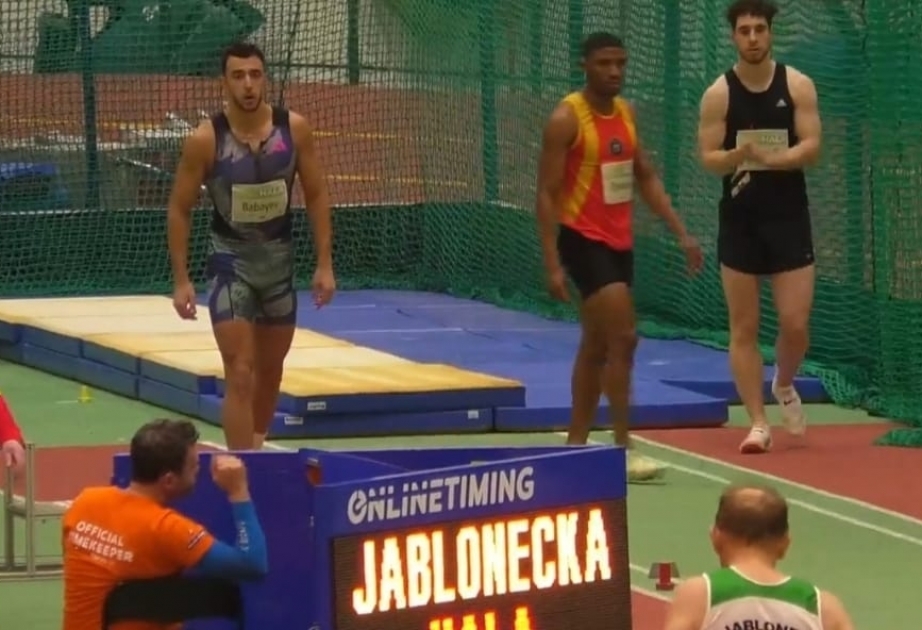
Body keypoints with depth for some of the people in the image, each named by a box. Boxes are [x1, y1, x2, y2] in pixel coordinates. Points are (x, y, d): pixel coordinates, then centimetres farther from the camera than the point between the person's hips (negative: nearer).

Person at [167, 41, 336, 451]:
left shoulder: (294, 129, -10)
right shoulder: (206, 139, -18)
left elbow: (316, 195, 0)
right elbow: (179, 209, -8)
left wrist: (324, 264, -3)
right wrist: (181, 279, -10)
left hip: (279, 256, 4)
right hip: (231, 259, -4)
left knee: (271, 369, 19)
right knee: (240, 375, -13)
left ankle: (257, 443, 40)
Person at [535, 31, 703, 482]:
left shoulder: (626, 113, 8)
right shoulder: (566, 119, -15)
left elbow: (647, 178, 16)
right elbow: (547, 193, -15)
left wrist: (681, 233, 7)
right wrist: (553, 263, -21)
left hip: (620, 242, 8)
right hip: (584, 240, -8)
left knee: (596, 346, 12)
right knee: (623, 338, -15)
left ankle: (576, 443, 20)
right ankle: (623, 449, -12)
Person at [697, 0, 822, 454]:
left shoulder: (797, 86, -1)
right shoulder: (719, 94, -2)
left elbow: (811, 147, -8)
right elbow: (708, 159, -5)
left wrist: (772, 159, -25)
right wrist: (737, 156, -27)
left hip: (789, 216, 0)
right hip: (739, 219, 0)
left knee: (795, 323, -4)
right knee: (743, 327, 0)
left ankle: (784, 387, 27)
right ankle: (757, 424, 5)